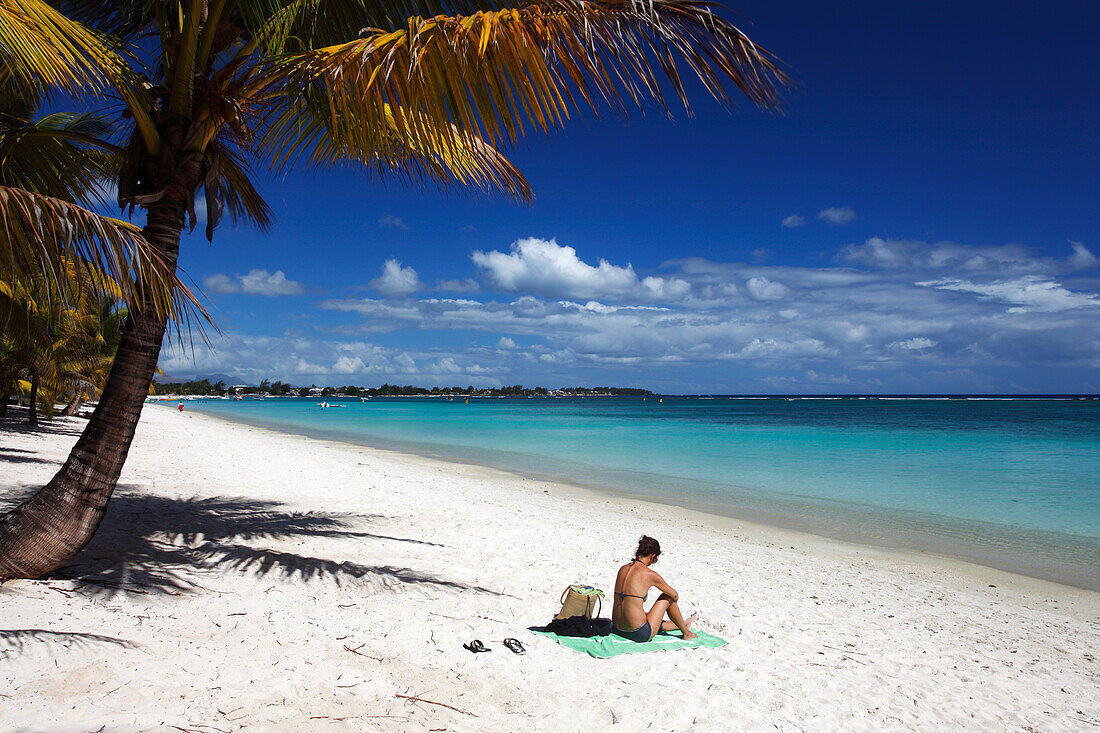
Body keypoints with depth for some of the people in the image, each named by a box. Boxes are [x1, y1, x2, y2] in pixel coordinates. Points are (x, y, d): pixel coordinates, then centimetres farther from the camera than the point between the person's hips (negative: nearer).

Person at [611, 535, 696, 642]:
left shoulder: (622, 569, 7)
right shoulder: (649, 574, -12)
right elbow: (675, 595, 4)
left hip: (617, 630, 7)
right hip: (640, 635, -7)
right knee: (667, 597, 13)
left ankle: (682, 624, 59)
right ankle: (686, 633, 33)